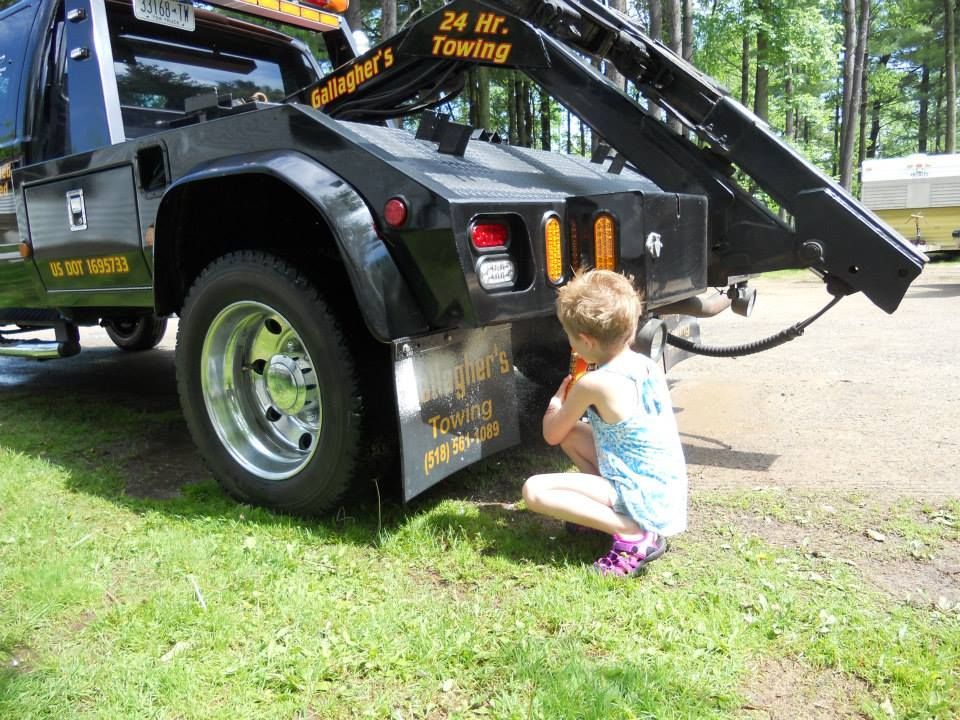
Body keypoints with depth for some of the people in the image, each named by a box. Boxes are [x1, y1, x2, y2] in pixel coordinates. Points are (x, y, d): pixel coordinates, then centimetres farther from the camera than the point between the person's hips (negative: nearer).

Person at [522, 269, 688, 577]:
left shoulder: (592, 385, -18)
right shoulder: (647, 365, 3)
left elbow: (551, 434, -1)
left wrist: (558, 399, 16)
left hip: (643, 502, -8)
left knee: (534, 490, -14)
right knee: (571, 432, 13)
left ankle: (634, 533, -15)